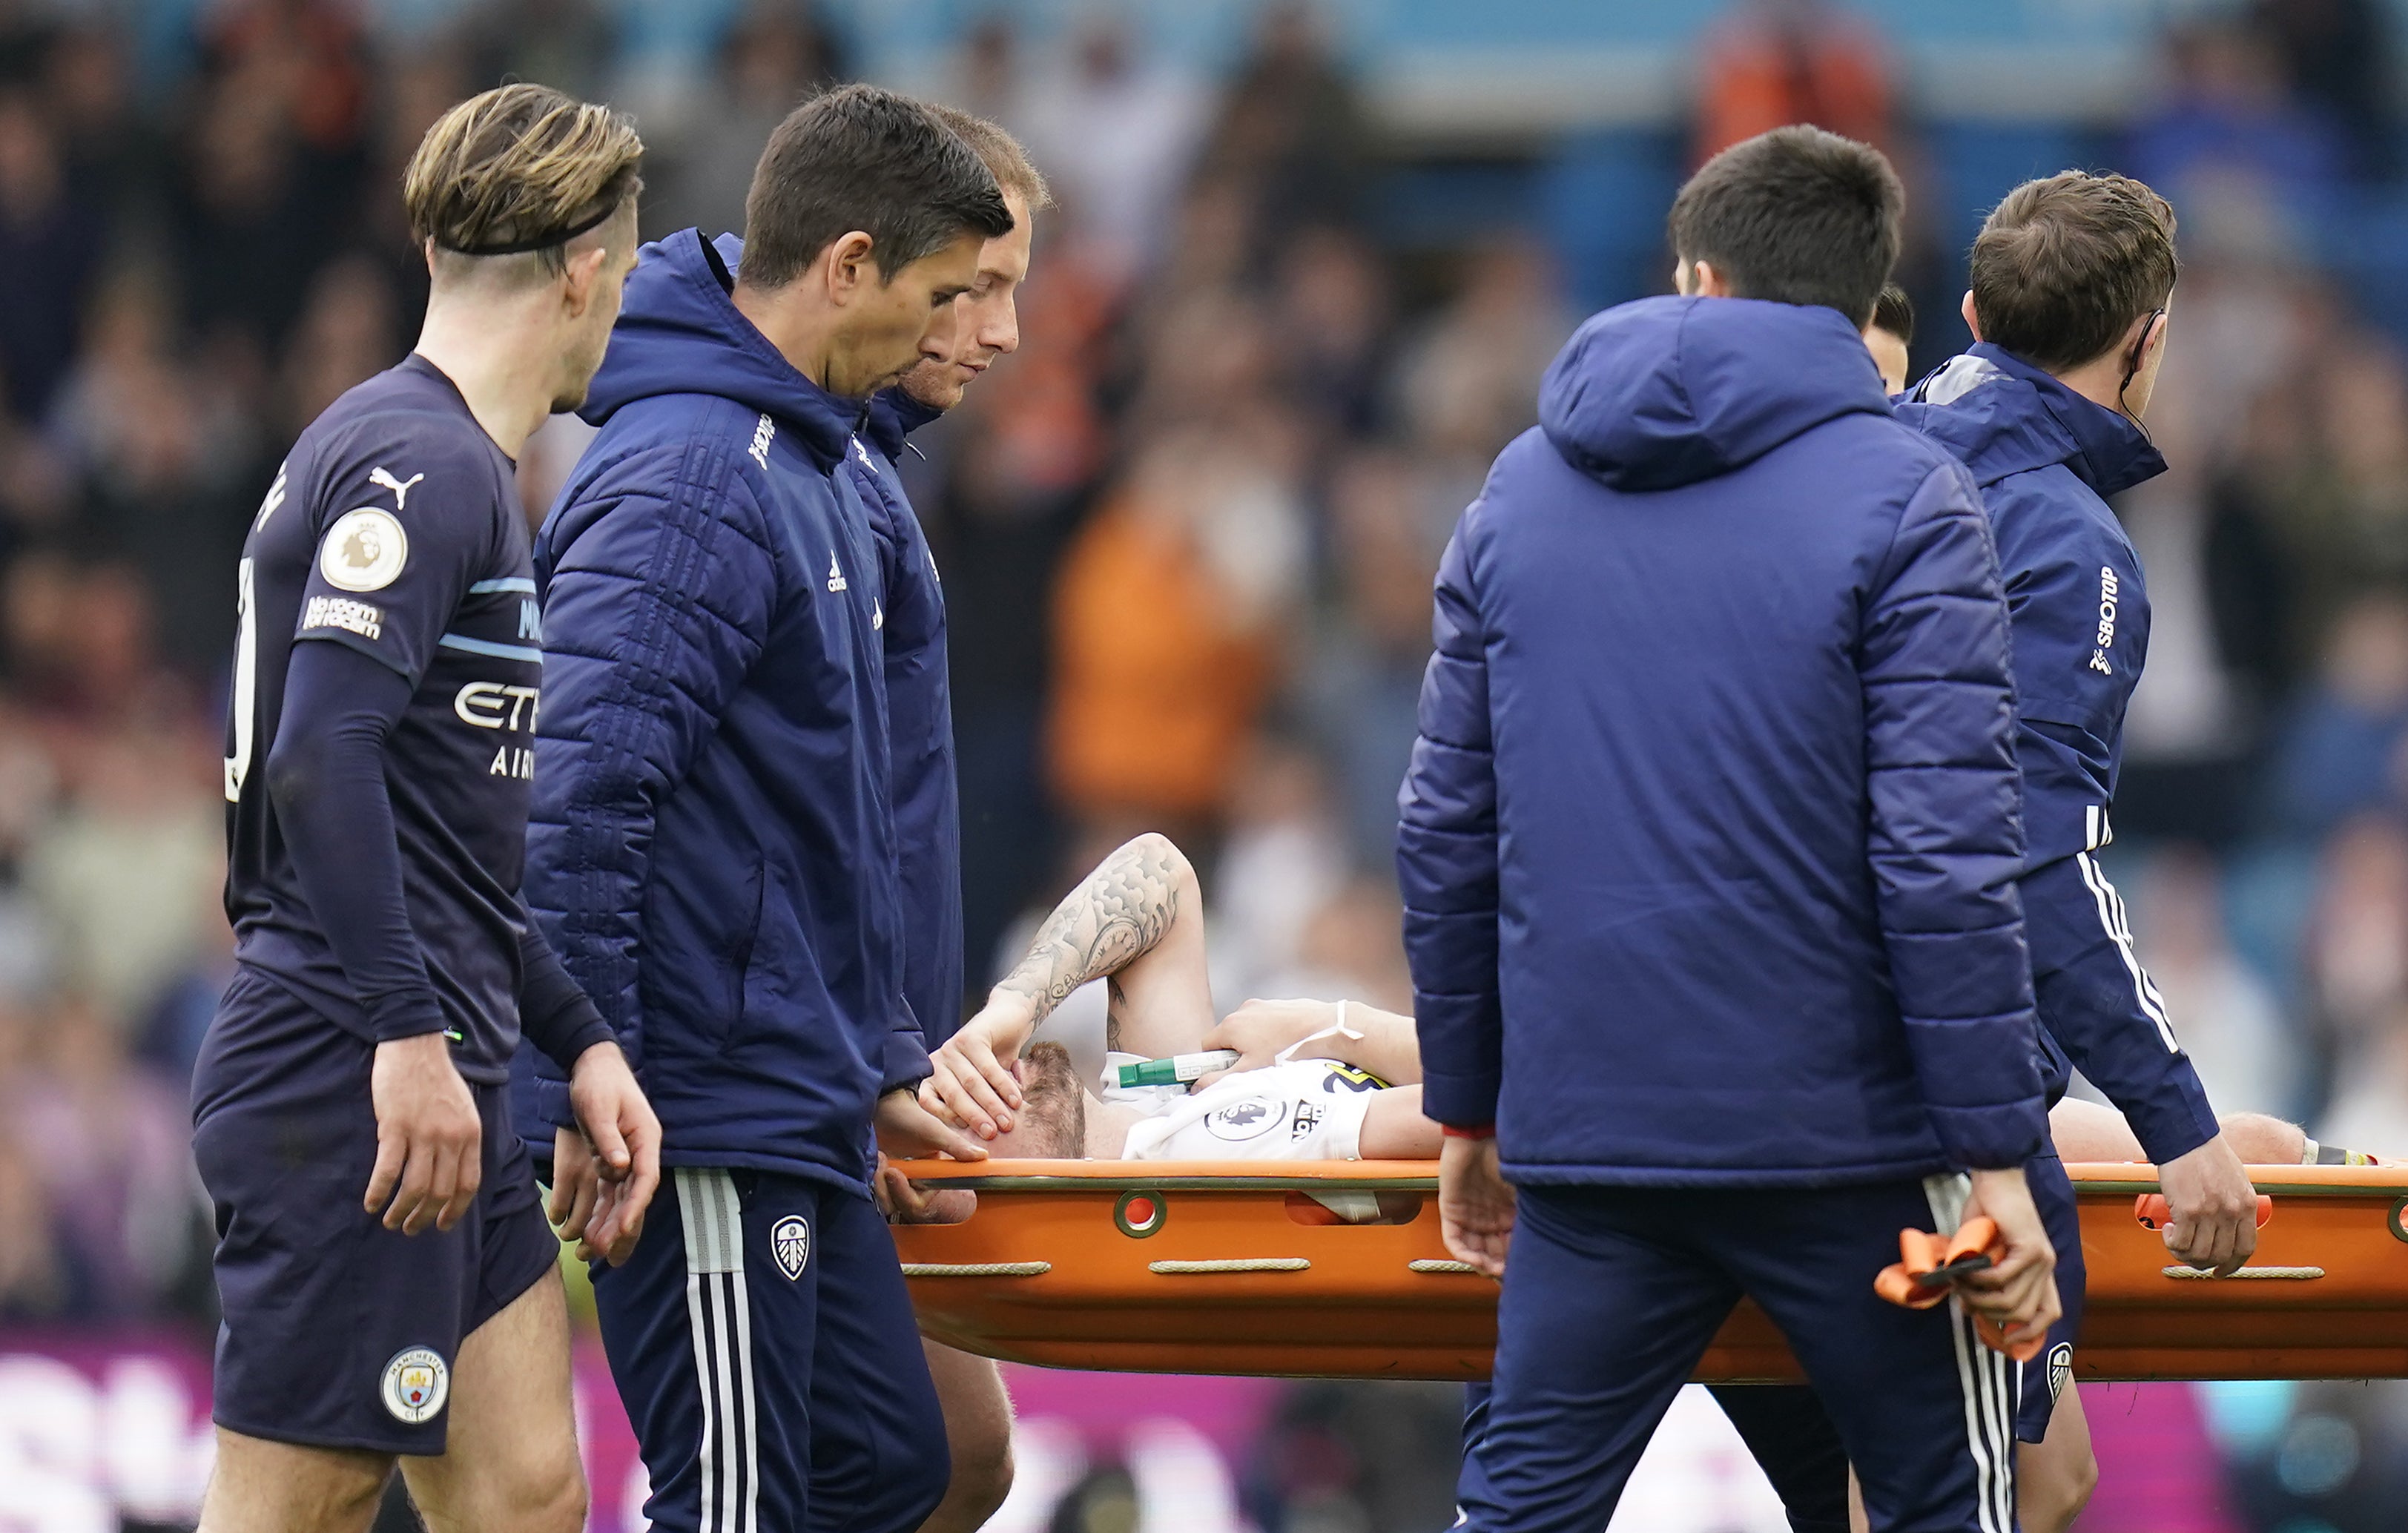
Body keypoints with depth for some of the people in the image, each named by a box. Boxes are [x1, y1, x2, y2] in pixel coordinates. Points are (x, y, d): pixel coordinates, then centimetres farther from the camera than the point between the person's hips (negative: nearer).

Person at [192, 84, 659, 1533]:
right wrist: (410, 1038, -25)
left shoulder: (468, 472, 21)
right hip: (351, 1089, -10)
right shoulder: (421, 464, -12)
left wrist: (583, 1045, 21)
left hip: (442, 1098, 10)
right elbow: (322, 756, -23)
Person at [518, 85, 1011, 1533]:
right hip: (707, 1114, -10)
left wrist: (882, 1060, 22)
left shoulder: (814, 468, 16)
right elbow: (572, 800, -24)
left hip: (796, 1118, 10)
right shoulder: (692, 482, -17)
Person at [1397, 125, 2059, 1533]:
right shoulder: (1904, 503, -6)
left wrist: (1470, 1107, 20)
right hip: (1847, 1143, -4)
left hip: (1589, 1137, 4)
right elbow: (1945, 861, -13)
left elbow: (1449, 831, 12)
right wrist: (1997, 1160, -11)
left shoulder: (1522, 493, 10)